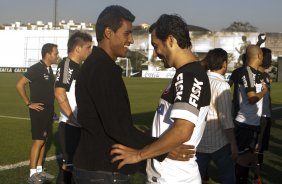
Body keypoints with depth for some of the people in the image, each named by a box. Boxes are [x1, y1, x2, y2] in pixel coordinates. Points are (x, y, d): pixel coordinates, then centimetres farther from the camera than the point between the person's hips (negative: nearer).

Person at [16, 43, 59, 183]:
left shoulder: (50, 70, 10)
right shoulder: (36, 69, -14)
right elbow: (19, 85, -18)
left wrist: (51, 109, 16)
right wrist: (29, 103, -15)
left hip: (48, 110, 8)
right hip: (39, 110, -8)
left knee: (44, 140, 11)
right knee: (38, 140, -7)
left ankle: (39, 170, 19)